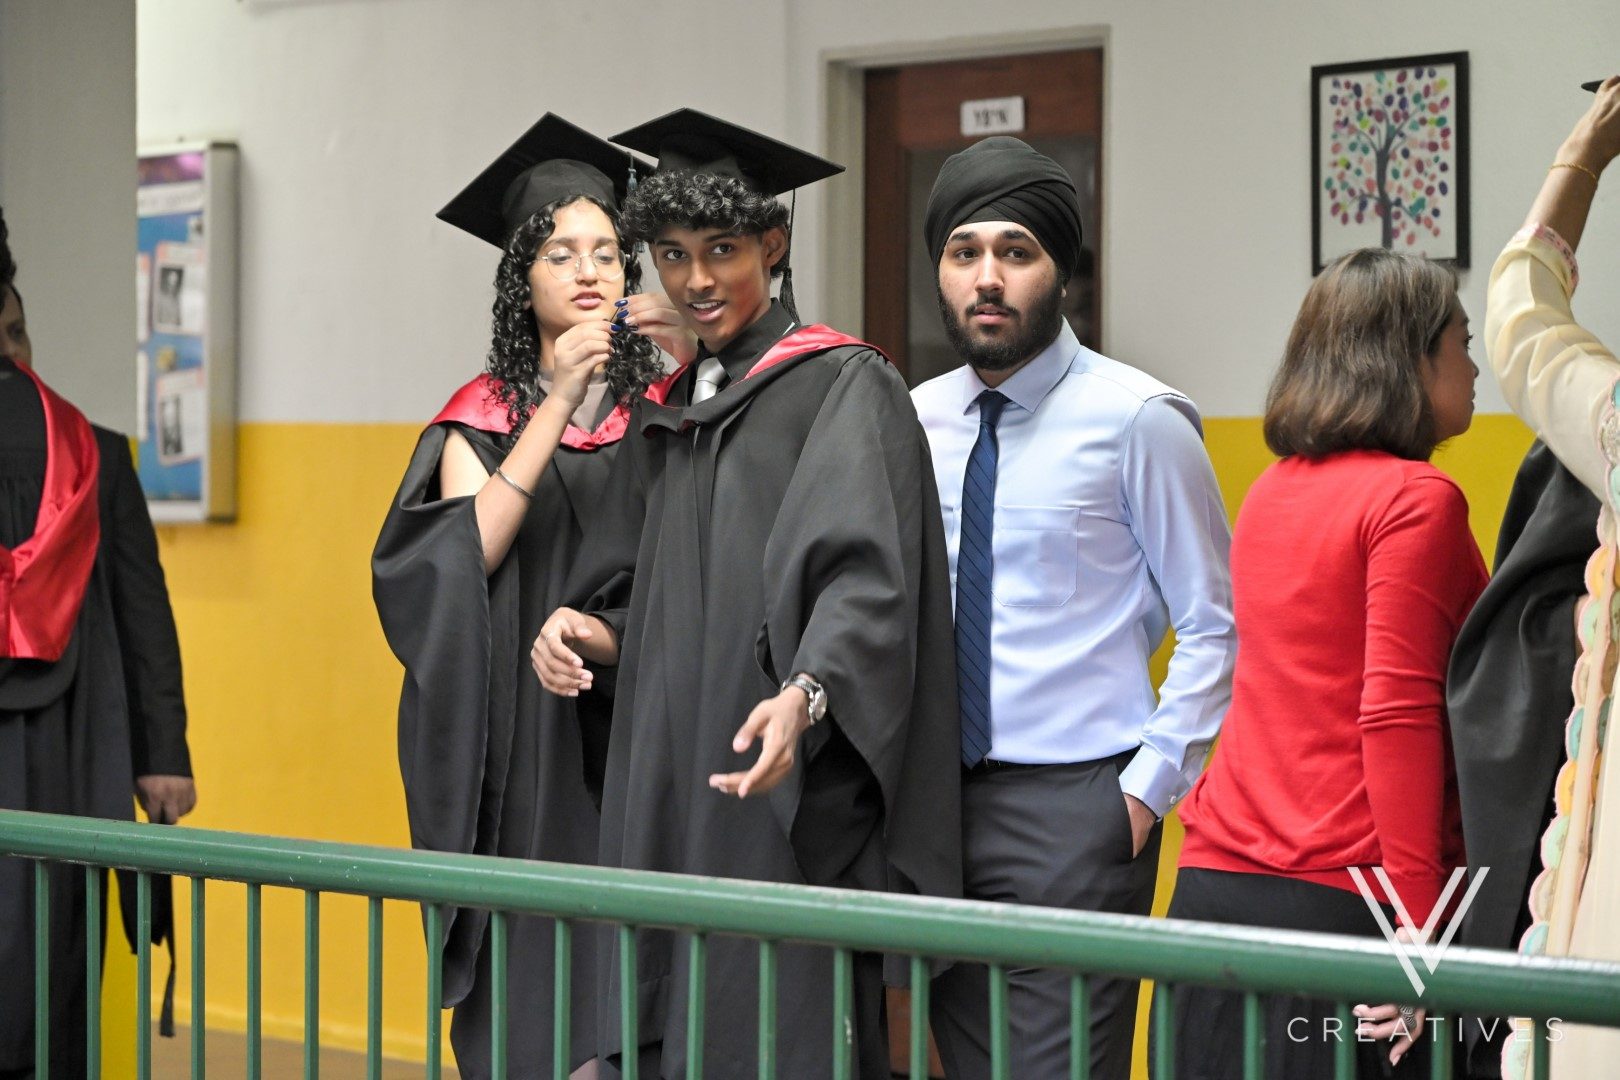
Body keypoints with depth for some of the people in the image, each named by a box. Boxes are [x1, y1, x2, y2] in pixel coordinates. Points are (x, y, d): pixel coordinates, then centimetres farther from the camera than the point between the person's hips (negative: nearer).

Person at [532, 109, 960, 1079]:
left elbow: (866, 574, -18)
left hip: (790, 792, -7)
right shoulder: (668, 416, 18)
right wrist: (588, 629, -2)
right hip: (669, 797, 7)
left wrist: (806, 696, -35)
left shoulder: (844, 388, -4)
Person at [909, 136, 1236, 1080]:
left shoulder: (1137, 420, -6)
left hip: (1075, 809, -5)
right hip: (937, 800, 5)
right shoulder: (917, 422, 9)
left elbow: (1215, 628, -5)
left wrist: (1149, 787, -11)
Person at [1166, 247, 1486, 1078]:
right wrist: (1418, 925, -16)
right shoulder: (1415, 500, -8)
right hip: (1340, 896, -7)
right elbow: (1397, 715, -16)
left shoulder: (1270, 494, 16)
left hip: (1216, 883, 7)